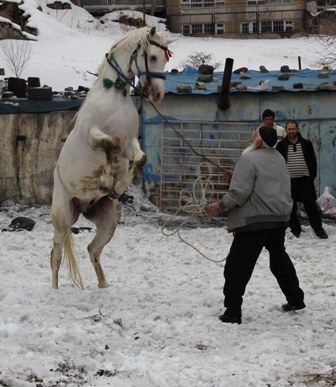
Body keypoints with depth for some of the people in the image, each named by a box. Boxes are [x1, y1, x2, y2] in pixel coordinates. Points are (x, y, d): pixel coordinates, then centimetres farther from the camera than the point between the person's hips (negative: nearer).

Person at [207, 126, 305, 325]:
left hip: (256, 220, -8)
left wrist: (221, 206, -9)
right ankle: (296, 299, 34)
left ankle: (233, 312, -6)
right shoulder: (279, 158, 11)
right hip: (280, 218, 8)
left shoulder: (249, 159, -15)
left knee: (238, 265, -3)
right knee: (279, 258, 26)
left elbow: (240, 192, -20)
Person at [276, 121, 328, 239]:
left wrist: (312, 176, 1)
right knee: (291, 208, 5)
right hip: (289, 182, 0)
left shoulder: (306, 144, 7)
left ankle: (318, 229, 6)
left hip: (305, 181, 0)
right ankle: (295, 230, 15)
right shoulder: (281, 146, 4)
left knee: (311, 206, -1)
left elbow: (313, 162, 10)